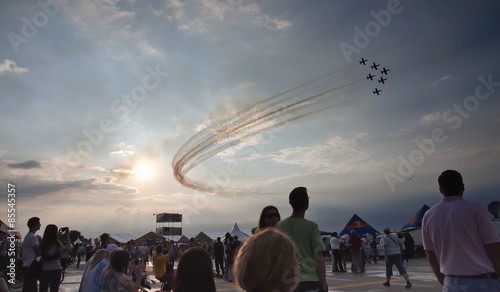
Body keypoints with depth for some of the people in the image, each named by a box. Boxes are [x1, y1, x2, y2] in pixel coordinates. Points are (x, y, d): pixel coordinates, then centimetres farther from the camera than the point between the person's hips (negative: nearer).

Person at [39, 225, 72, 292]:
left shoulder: (42, 243, 1)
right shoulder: (56, 244, -12)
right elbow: (68, 248, 0)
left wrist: (58, 236, 25)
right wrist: (67, 235, 5)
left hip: (43, 270, 5)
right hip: (55, 270, -5)